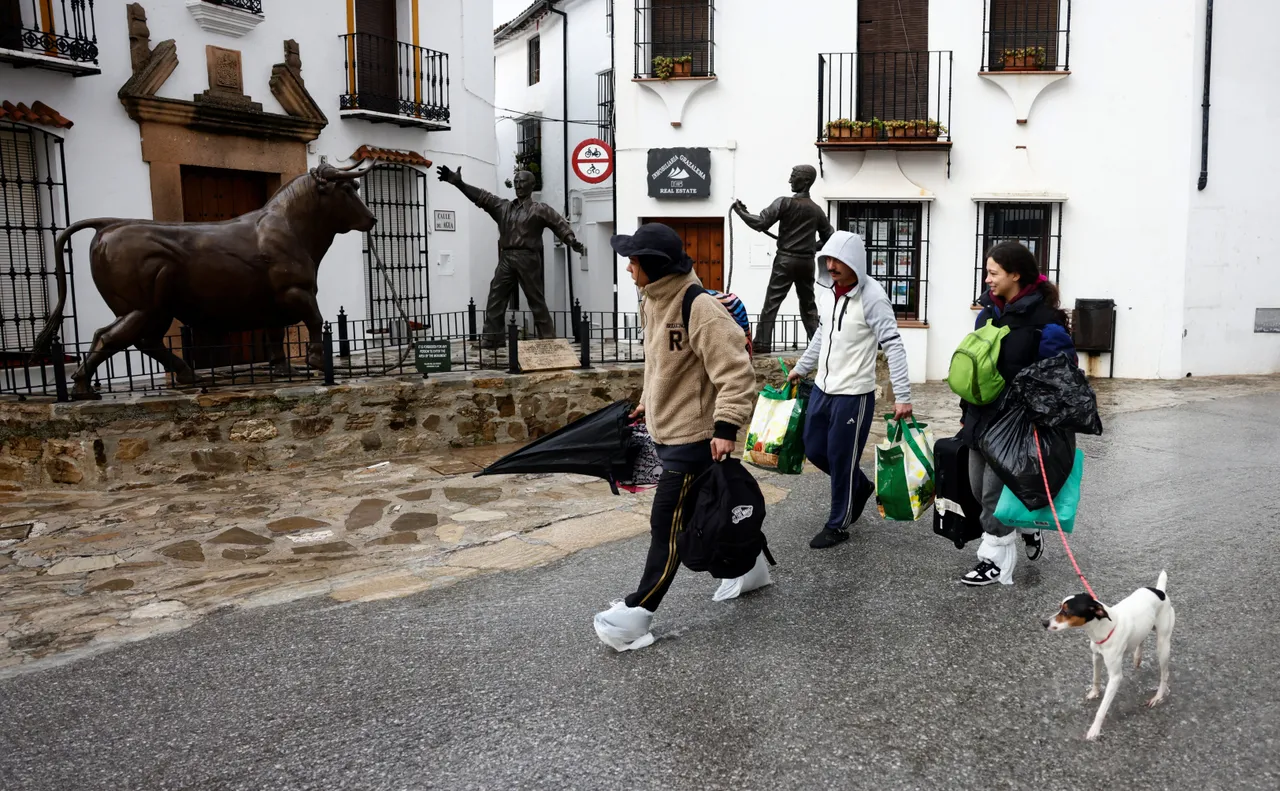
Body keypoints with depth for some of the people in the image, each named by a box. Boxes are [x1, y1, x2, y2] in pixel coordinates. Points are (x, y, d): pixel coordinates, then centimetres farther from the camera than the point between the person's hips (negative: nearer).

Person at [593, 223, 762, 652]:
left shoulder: (700, 308, -23)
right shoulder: (653, 302, 6)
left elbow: (735, 371, -26)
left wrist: (726, 426, -31)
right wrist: (649, 402, 25)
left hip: (694, 436, -10)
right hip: (668, 431, 10)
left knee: (667, 525, -3)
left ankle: (637, 612, 6)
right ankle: (748, 565, 41)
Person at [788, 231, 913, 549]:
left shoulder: (872, 297, -19)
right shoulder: (829, 289, 4)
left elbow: (893, 346, -22)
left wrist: (902, 396, -27)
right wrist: (802, 367, 26)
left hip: (853, 394, -8)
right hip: (822, 387, 8)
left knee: (841, 460, 4)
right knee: (814, 449, 17)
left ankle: (837, 526, 22)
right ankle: (860, 486, 41)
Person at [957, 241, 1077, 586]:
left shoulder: (1043, 318, -14)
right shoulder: (990, 310, 8)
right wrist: (968, 410, 18)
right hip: (982, 413, 8)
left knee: (995, 489, -2)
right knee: (979, 486, 13)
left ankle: (995, 560, 13)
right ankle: (1026, 526, 36)